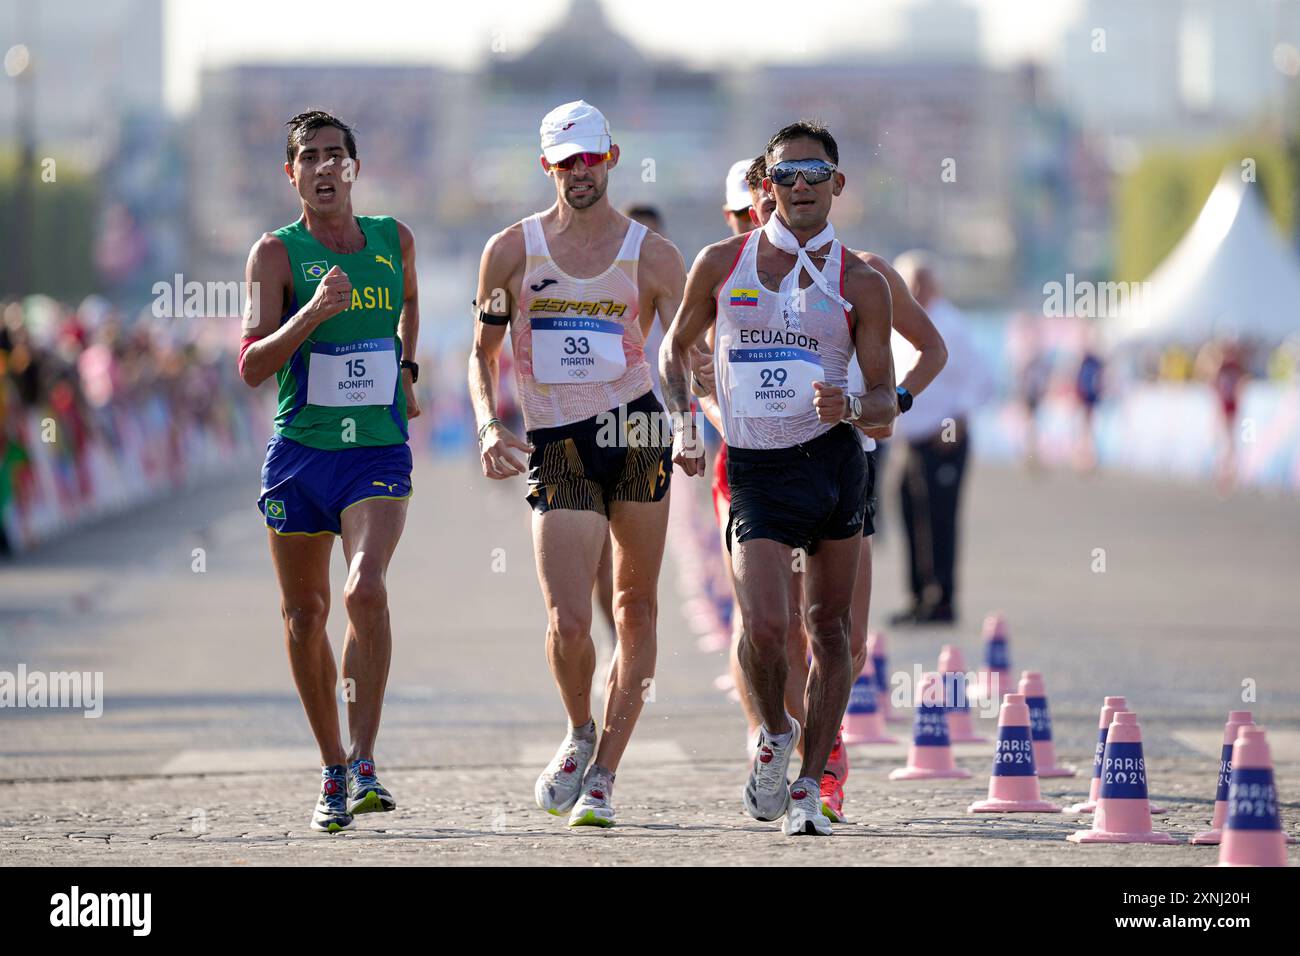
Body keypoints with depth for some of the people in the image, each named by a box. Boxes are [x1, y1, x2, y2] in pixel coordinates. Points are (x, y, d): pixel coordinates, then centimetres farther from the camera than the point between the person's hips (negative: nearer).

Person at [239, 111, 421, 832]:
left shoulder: (394, 241, 6)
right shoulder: (276, 253, -4)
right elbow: (251, 366, -15)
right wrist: (312, 313, -28)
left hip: (379, 454, 0)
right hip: (299, 453, 0)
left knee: (366, 589, -22)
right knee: (304, 612, 7)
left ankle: (365, 764, -20)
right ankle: (333, 772, 23)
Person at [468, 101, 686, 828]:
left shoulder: (653, 256, 3)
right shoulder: (513, 251, 4)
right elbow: (483, 353, 11)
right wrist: (489, 426, -5)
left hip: (638, 431, 1)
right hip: (555, 446, -1)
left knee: (637, 609, 4)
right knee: (569, 623, -13)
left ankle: (604, 772, 14)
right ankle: (580, 733, 16)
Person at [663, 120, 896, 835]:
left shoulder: (860, 284, 2)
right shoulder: (722, 264, 4)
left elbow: (884, 403, 2)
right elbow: (676, 347, 19)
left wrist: (851, 407, -21)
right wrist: (683, 424, 4)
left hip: (832, 460, 1)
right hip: (755, 472, -1)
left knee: (829, 629, 6)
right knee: (764, 626, -18)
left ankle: (809, 786, 17)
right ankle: (775, 734, 11)